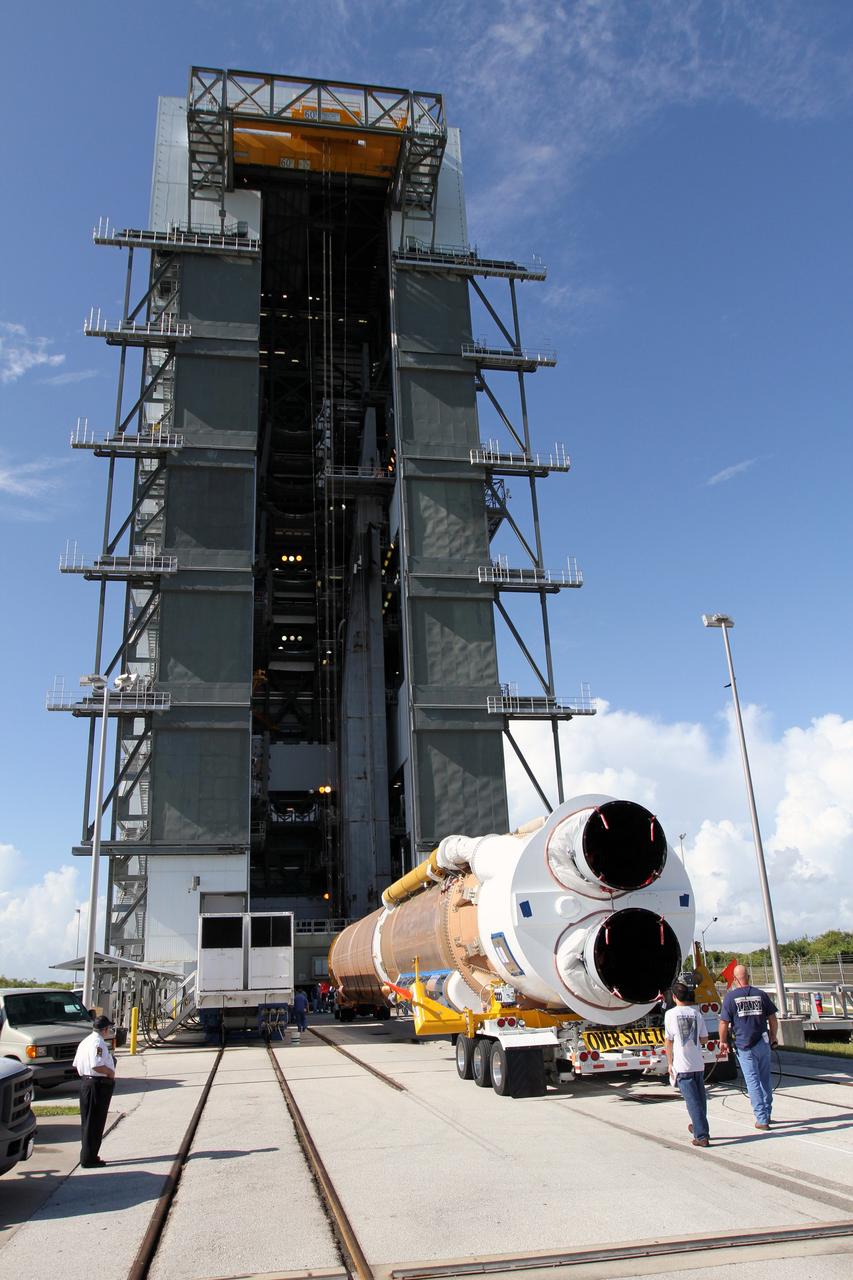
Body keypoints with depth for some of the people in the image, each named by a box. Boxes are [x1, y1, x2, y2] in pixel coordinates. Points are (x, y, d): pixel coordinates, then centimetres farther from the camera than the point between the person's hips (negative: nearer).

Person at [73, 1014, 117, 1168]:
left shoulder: (84, 1041, 13)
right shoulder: (98, 1043, -19)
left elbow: (76, 1065, 17)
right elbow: (97, 1066, -28)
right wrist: (110, 1072, -14)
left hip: (85, 1082, 10)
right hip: (98, 1084, -10)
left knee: (87, 1121, 17)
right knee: (95, 1123, -1)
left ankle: (88, 1155, 27)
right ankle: (88, 1158, 5)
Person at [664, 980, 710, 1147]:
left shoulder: (670, 1014, -6)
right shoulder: (697, 1013, 2)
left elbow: (669, 1041, -2)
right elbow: (704, 1039, 6)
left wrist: (670, 1063, 8)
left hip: (682, 1065, -4)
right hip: (698, 1064, 4)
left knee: (693, 1101, -2)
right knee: (700, 1097, 18)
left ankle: (701, 1136, -5)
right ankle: (698, 1127, 33)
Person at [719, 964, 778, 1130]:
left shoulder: (731, 996, -6)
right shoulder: (761, 994, 2)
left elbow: (724, 1023, -4)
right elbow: (773, 1019, 7)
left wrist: (723, 1041, 10)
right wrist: (773, 1038, 22)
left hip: (744, 1046, -3)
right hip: (763, 1043, 3)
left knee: (753, 1081, 2)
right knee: (765, 1079, 16)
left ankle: (762, 1119, 1)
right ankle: (767, 1114, 26)